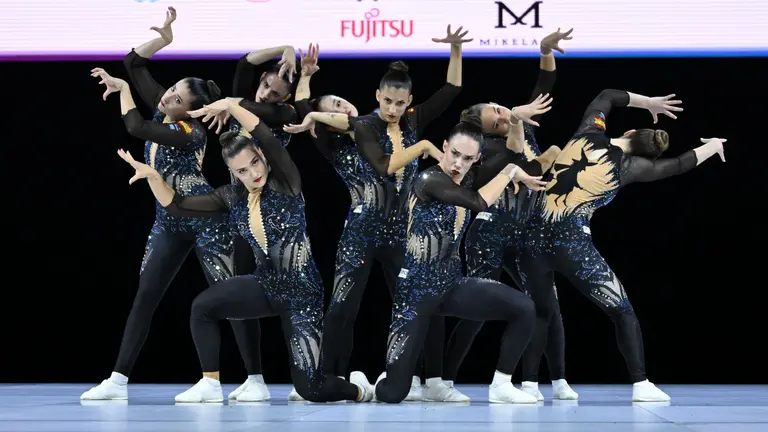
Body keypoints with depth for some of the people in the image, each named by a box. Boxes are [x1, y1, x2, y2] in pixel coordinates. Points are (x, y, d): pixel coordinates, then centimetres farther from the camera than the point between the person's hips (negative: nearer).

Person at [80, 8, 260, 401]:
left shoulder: (189, 133, -21)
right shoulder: (162, 111, 0)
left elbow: (136, 127, -28)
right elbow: (134, 63, 5)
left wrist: (122, 89, -13)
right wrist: (164, 37, -10)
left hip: (206, 219, -8)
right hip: (169, 221, 8)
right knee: (145, 296, 4)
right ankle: (118, 381, 4)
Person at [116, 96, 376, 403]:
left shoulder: (285, 184, -15)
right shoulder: (232, 198, -2)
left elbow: (268, 140, -32)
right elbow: (176, 206, -1)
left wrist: (230, 106, -36)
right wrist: (151, 175, -15)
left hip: (301, 292, -5)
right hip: (267, 286, 5)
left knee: (309, 389, -6)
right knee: (203, 306, -17)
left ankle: (359, 388, 28)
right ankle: (210, 386, 0)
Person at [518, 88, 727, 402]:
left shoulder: (588, 132, 8)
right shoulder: (628, 165, 2)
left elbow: (608, 96, 28)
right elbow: (677, 166, 18)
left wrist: (648, 102, 31)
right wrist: (712, 147, 34)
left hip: (534, 236, 4)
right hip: (572, 244, -4)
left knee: (539, 314, 21)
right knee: (622, 311, 11)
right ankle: (641, 385, 7)